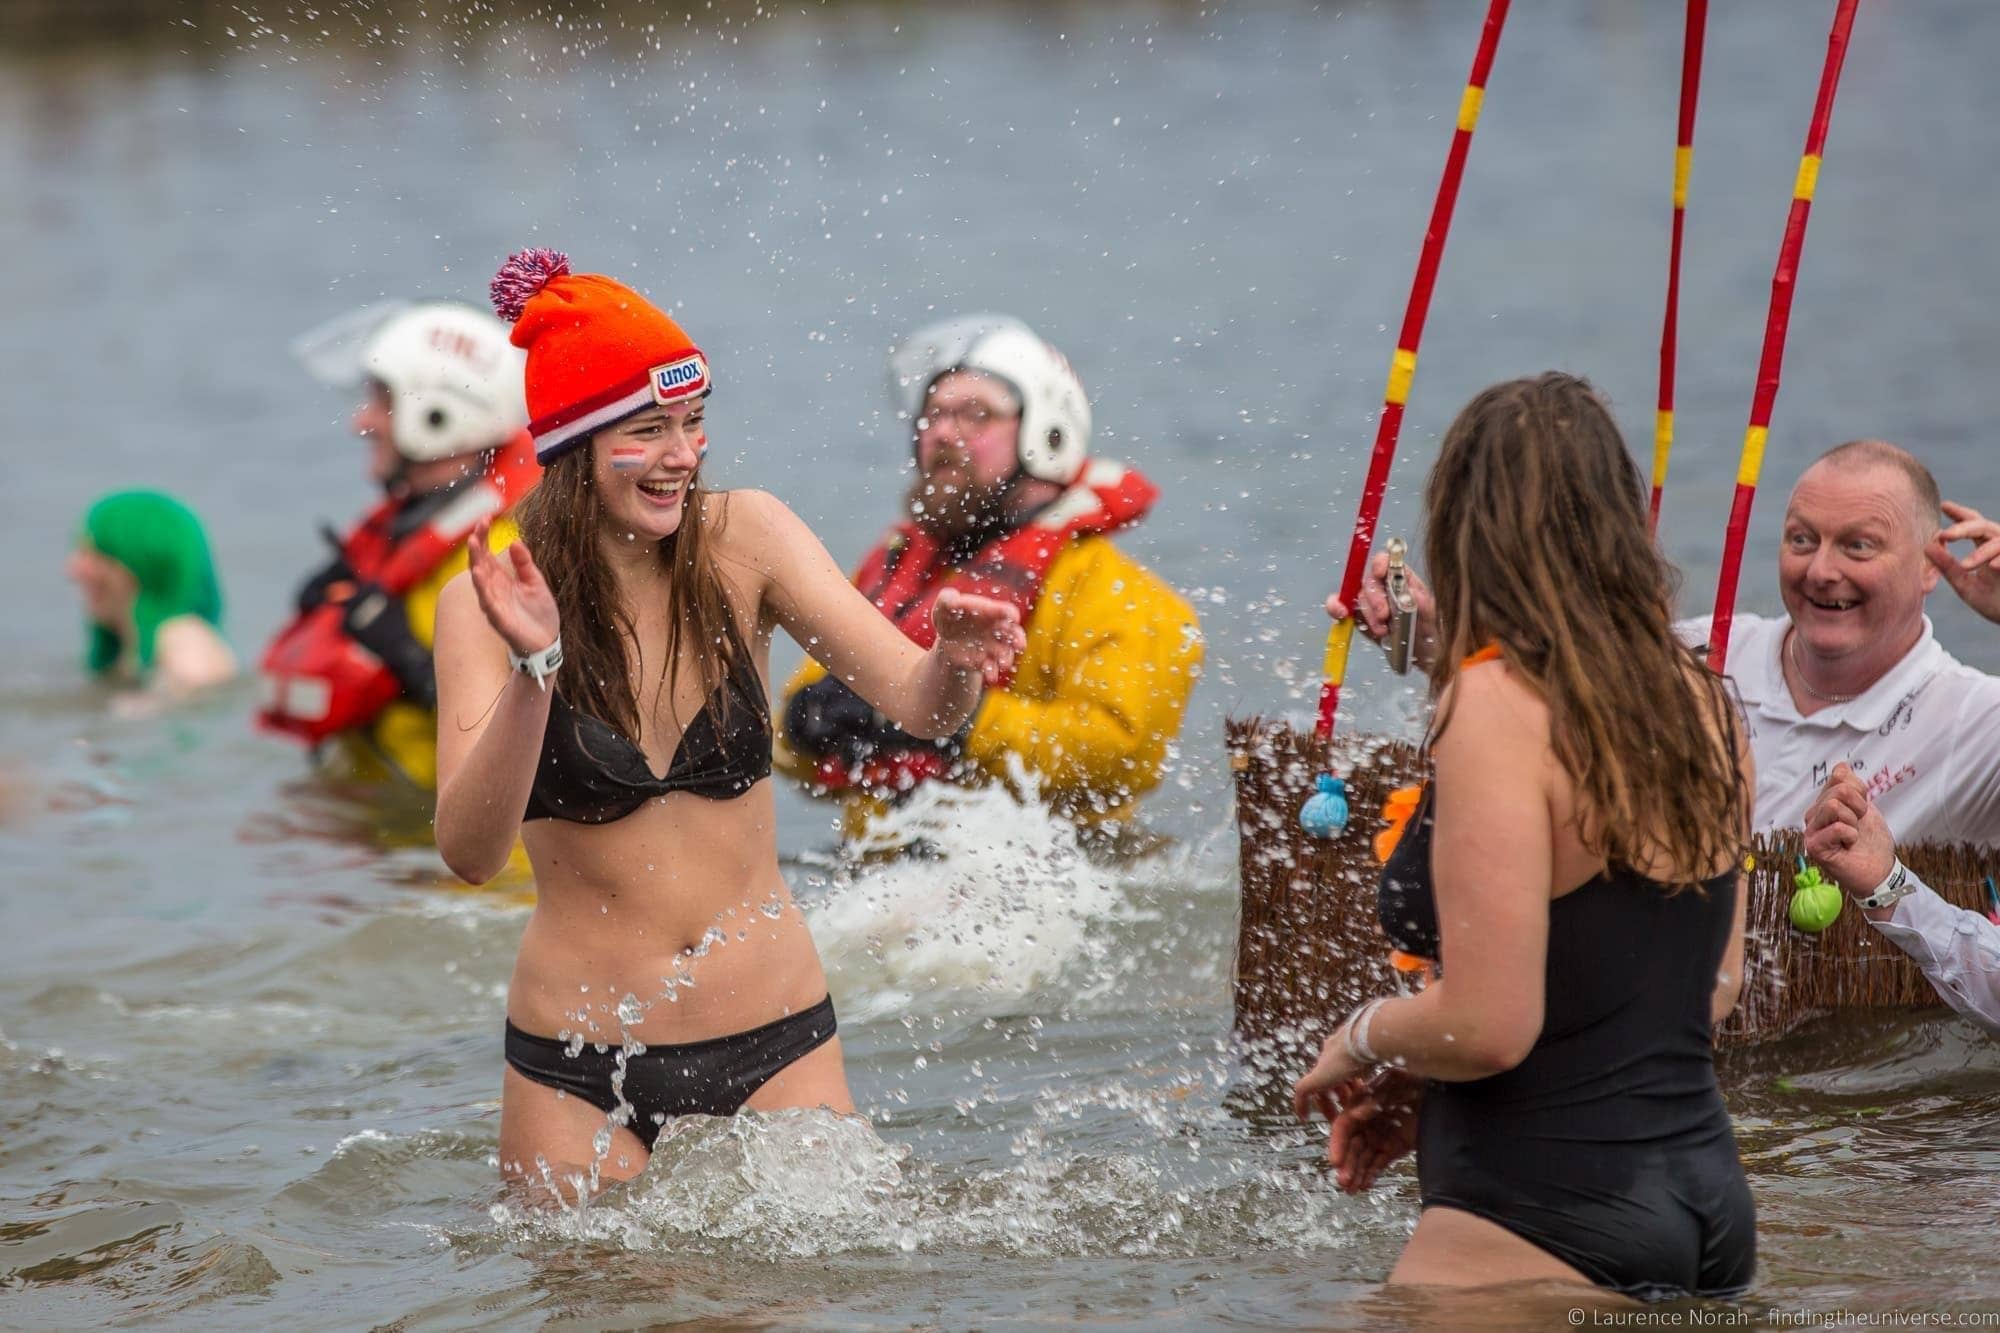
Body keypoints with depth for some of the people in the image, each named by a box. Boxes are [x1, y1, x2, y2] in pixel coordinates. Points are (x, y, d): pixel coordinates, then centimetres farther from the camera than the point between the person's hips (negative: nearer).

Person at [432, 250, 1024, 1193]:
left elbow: (918, 706, -9)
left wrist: (956, 662, -32)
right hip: (578, 1064, -1)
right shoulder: (491, 601, -10)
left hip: (773, 1041, 2)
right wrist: (531, 671, -34)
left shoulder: (743, 539, -4)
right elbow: (469, 853, -20)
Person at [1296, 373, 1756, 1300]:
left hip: (1546, 1222, -8)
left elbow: (1490, 1025, -20)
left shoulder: (1498, 702, -15)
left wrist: (1364, 1039, 2)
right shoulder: (1700, 701, 9)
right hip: (1708, 1199, 9)